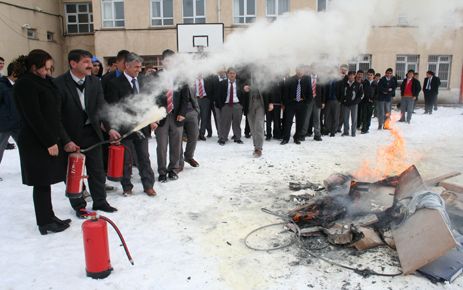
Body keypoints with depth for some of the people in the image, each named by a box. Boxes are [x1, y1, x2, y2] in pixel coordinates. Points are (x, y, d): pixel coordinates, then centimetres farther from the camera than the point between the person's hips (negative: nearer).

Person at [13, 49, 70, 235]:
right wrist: (49, 142, -17)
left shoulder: (42, 81, 16)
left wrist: (55, 139, 11)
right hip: (37, 143, -8)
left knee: (45, 182, 13)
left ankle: (49, 217, 22)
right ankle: (44, 223, 9)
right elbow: (33, 117, -17)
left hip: (49, 139, 9)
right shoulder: (25, 84, -12)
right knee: (42, 183, -1)